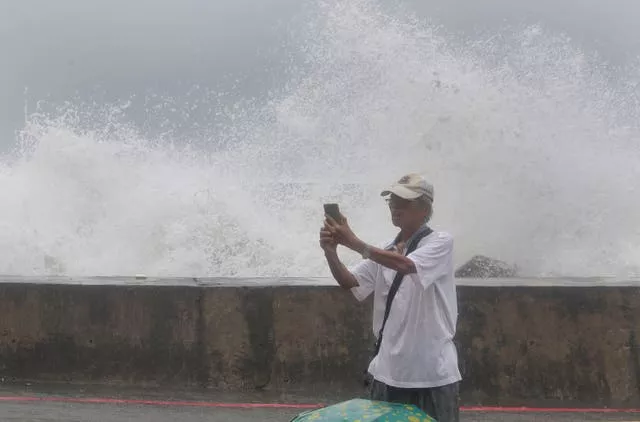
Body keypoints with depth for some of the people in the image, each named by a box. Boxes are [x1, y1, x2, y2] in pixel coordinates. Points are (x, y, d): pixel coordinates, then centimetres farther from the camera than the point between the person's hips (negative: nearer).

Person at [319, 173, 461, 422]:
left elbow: (404, 265, -26)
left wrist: (353, 243, -27)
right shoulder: (383, 252, 10)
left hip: (433, 371, -6)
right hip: (389, 368, 6)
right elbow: (349, 282, 1)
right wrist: (331, 252, -18)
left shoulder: (440, 243, -8)